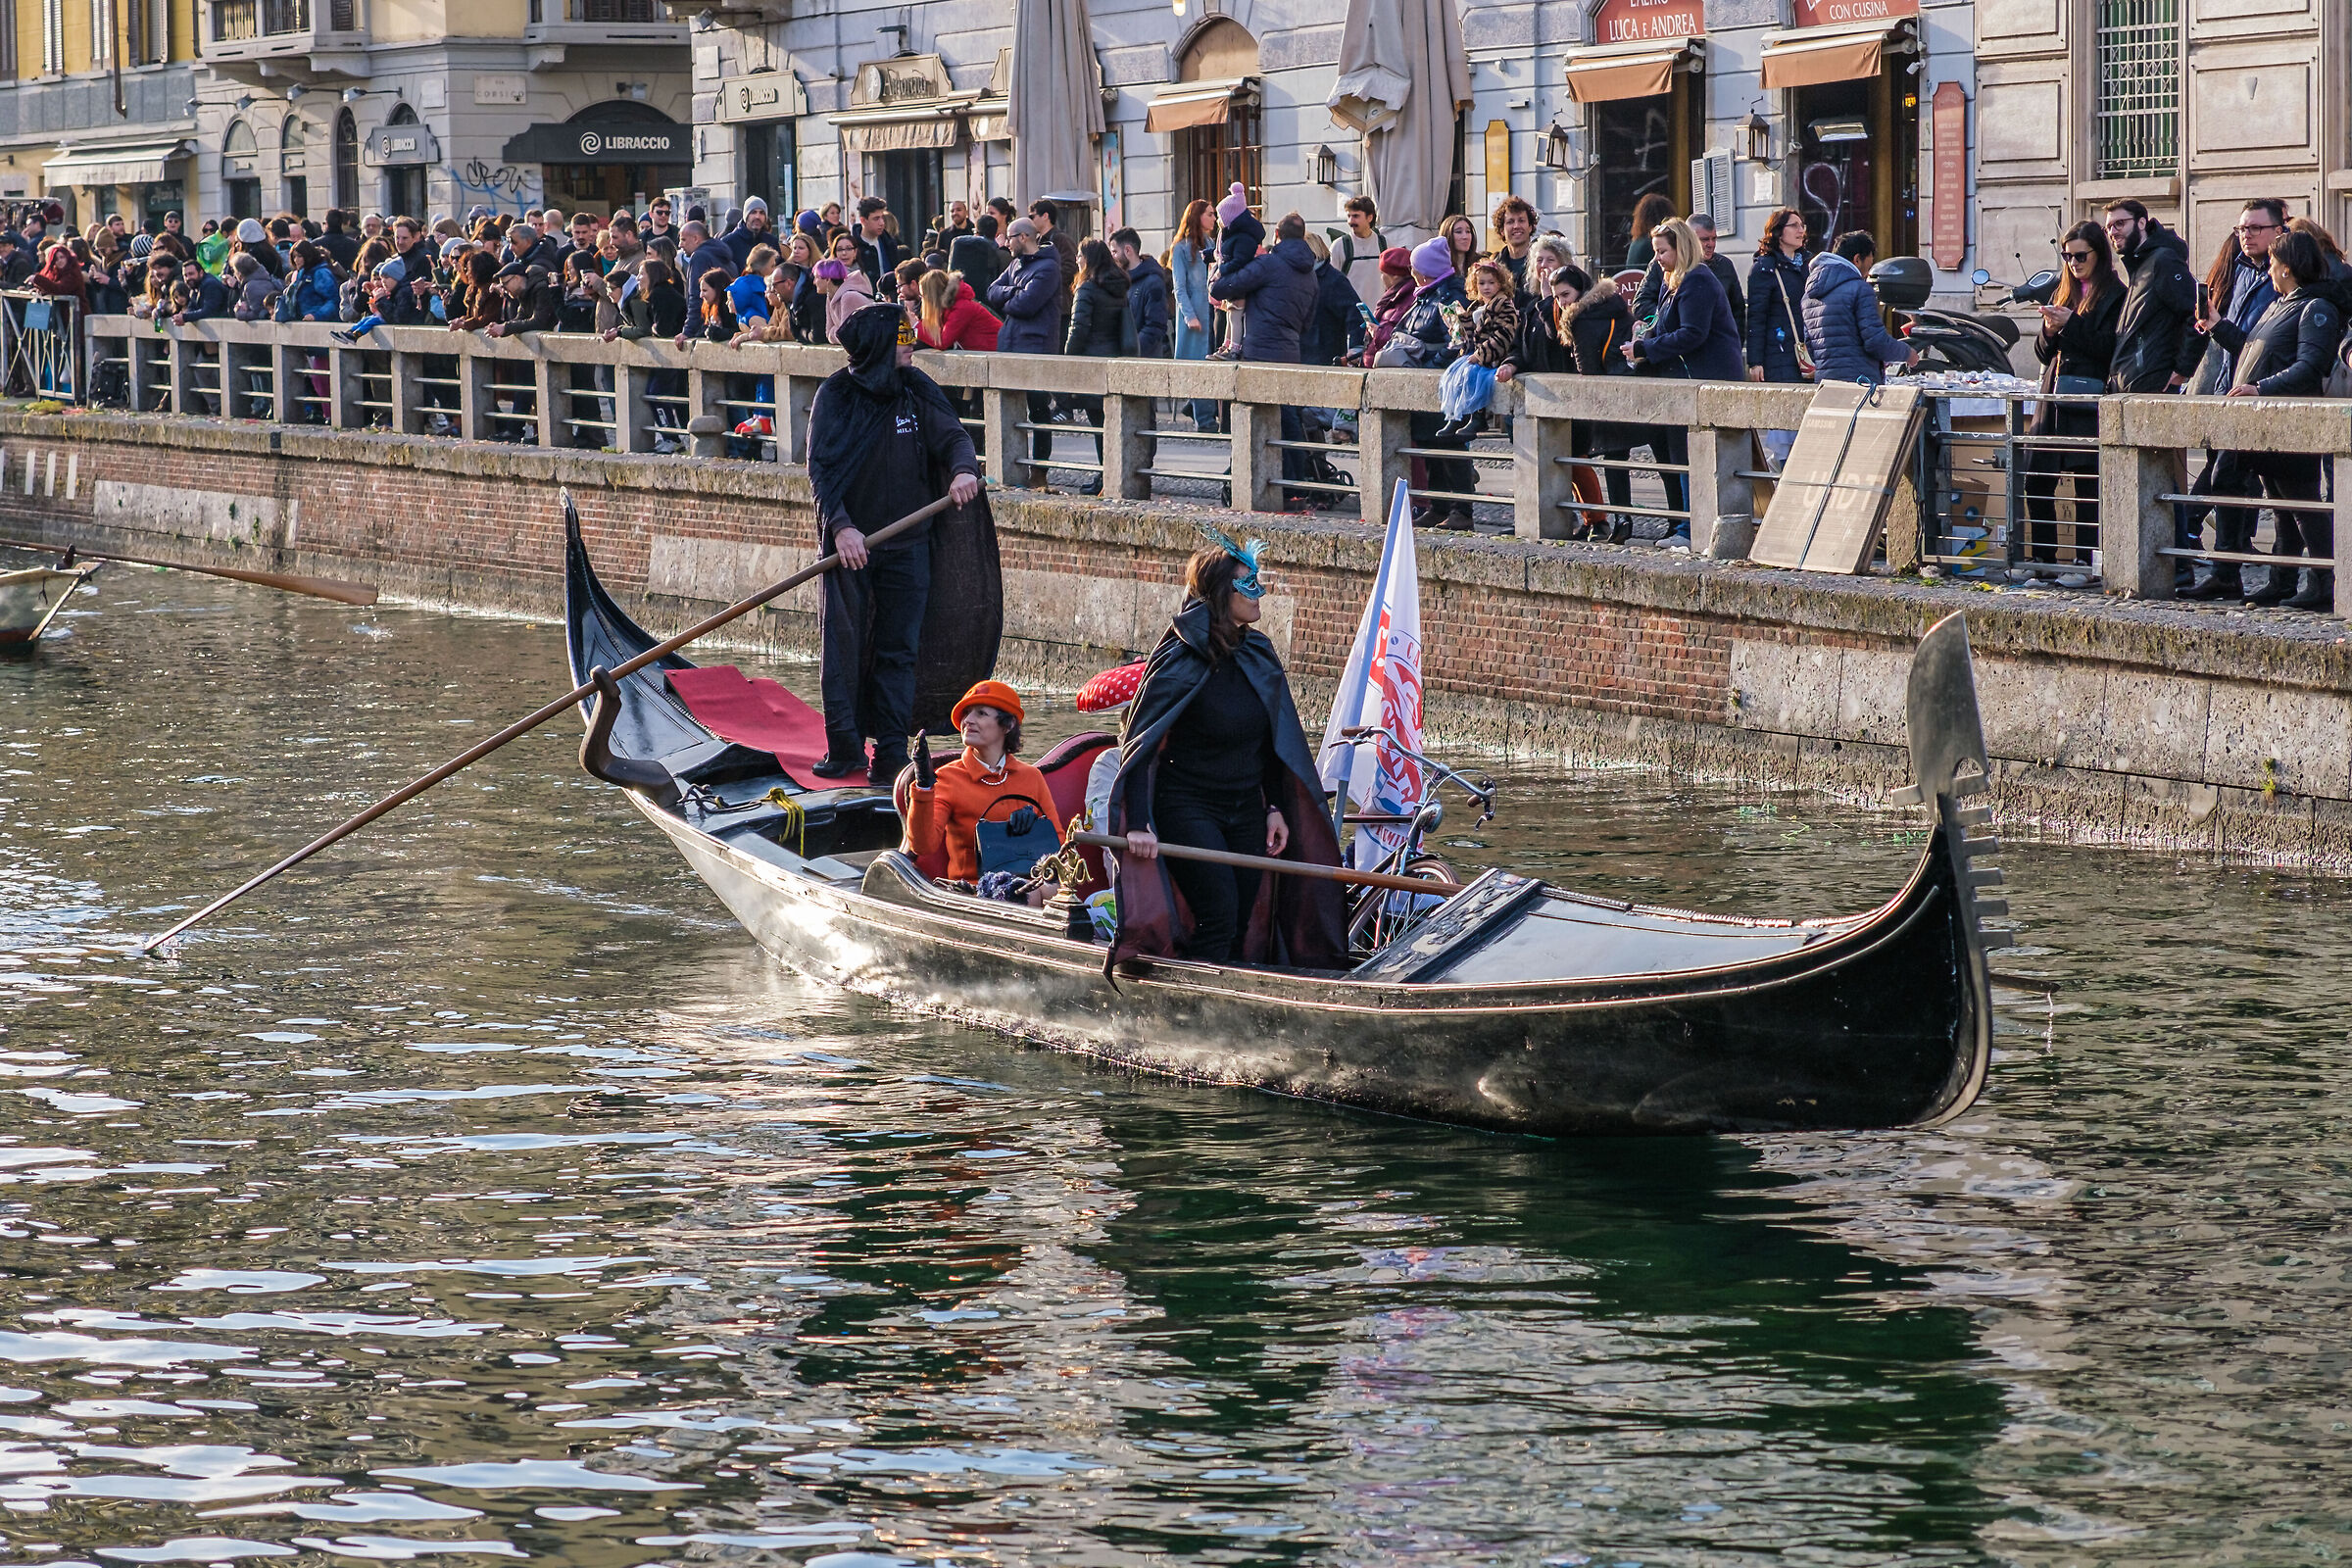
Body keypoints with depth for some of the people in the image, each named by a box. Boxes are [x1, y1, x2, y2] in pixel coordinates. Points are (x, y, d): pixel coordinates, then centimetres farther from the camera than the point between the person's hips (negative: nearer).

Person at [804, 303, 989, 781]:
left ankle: (891, 753, 4)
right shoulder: (836, 396, -5)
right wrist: (841, 526, -22)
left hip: (908, 547, 2)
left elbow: (953, 436, -1)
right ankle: (845, 749, 10)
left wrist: (963, 469, -24)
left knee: (899, 651, 1)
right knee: (844, 647, 2)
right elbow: (820, 468, -10)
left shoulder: (916, 392, 4)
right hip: (850, 544, -2)